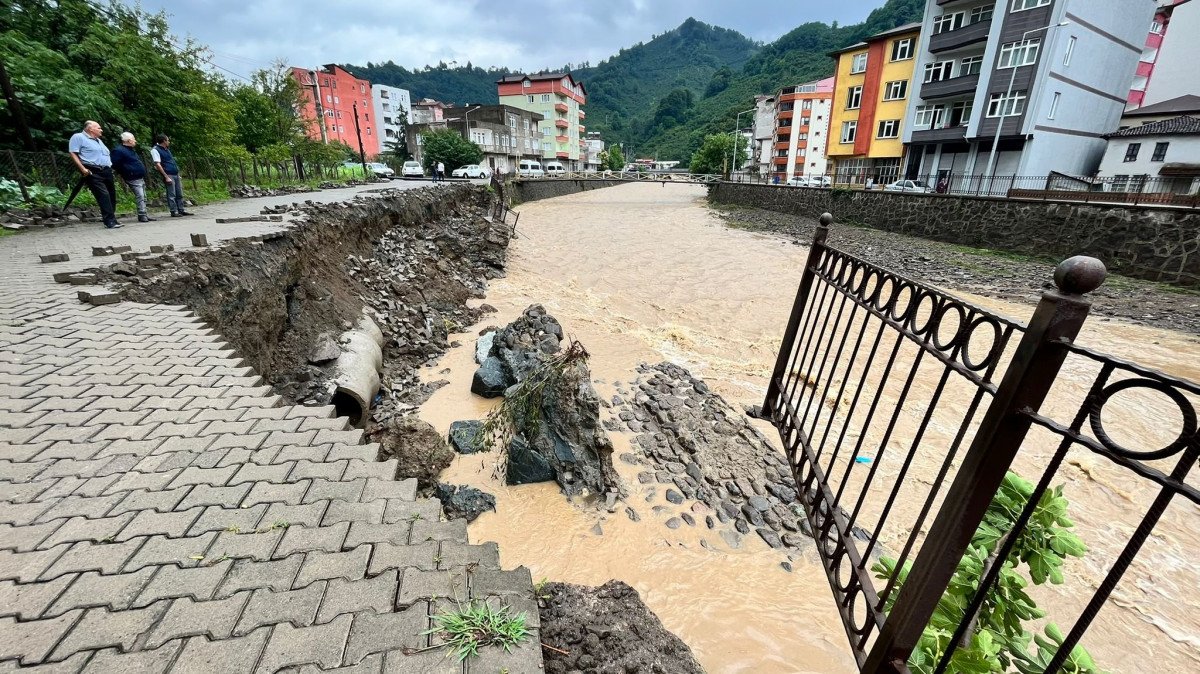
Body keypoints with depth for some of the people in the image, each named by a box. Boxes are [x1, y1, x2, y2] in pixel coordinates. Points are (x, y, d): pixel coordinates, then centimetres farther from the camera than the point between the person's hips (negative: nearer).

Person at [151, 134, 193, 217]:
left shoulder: (166, 149, 19)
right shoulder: (155, 150, -7)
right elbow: (157, 164, -13)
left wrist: (178, 174, 19)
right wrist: (166, 177, -18)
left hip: (176, 174, 8)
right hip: (169, 175, -8)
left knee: (179, 194, 9)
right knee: (171, 195, -6)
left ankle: (181, 210, 14)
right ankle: (174, 212, -3)